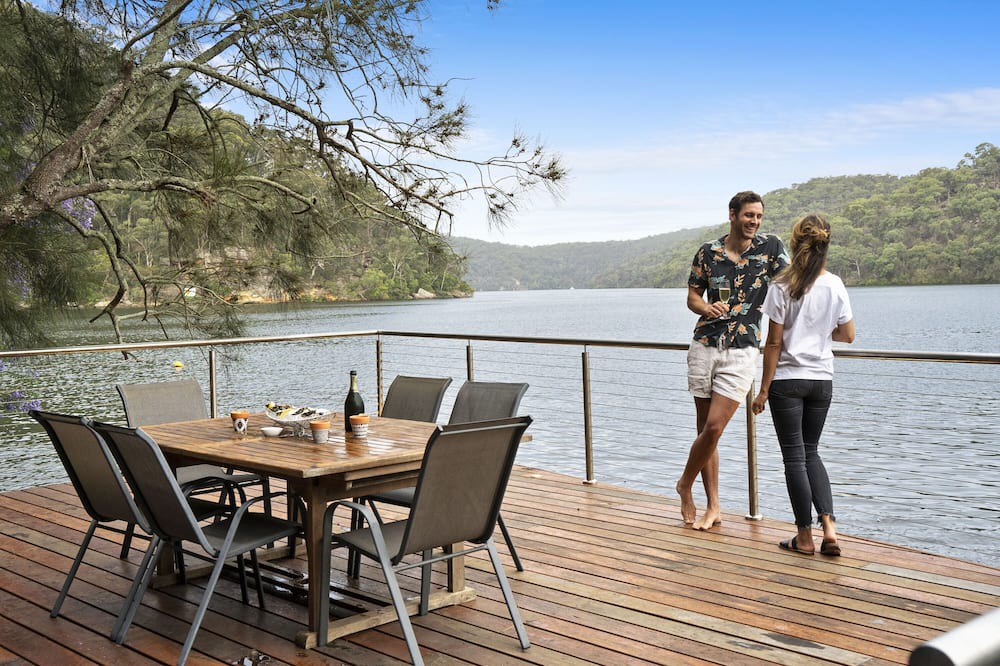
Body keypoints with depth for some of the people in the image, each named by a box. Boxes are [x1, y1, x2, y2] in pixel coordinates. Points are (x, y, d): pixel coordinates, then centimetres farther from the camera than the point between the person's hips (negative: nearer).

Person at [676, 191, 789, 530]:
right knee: (706, 429, 6)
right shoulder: (708, 251, 5)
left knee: (713, 428, -10)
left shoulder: (771, 246, 1)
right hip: (704, 346, 2)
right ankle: (713, 508, 17)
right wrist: (706, 308, -11)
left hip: (742, 351, -2)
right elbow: (692, 296, 11)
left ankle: (685, 485, 16)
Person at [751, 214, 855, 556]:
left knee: (794, 456, 5)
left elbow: (773, 343, -11)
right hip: (821, 380, 4)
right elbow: (847, 335, 7)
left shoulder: (782, 287, -12)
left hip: (787, 380, -4)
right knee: (810, 451, 17)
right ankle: (829, 528, 5)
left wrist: (764, 389, -5)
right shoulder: (835, 285, -1)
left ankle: (805, 537, 11)